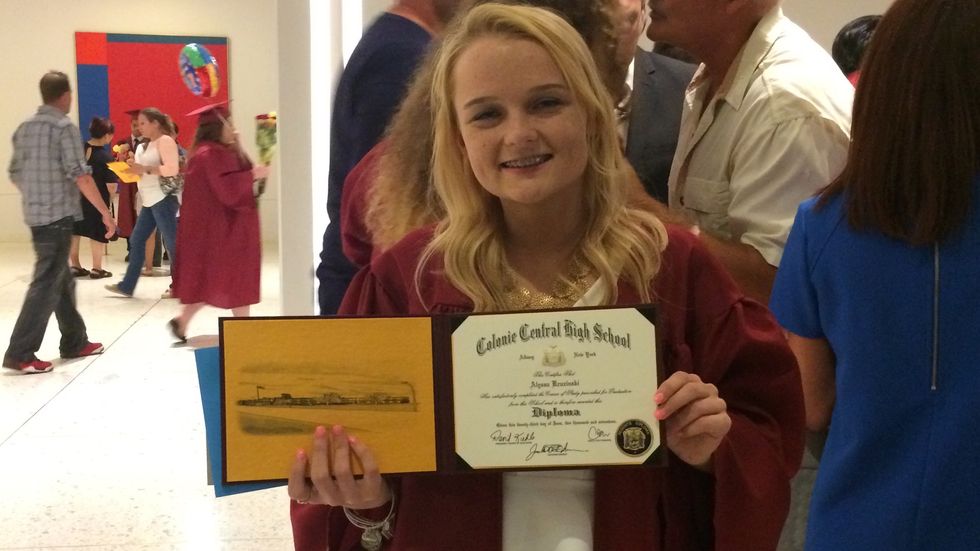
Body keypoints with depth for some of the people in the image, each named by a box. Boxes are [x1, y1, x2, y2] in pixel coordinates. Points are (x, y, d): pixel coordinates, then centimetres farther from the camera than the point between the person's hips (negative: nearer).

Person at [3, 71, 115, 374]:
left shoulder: (24, 128, 11)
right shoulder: (65, 127, -13)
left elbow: (14, 173, 16)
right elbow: (80, 175, -18)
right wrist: (105, 211, -13)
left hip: (35, 215, 8)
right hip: (58, 215, -8)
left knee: (62, 279, 17)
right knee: (47, 283, -5)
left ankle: (75, 342, 27)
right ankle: (19, 353, -7)